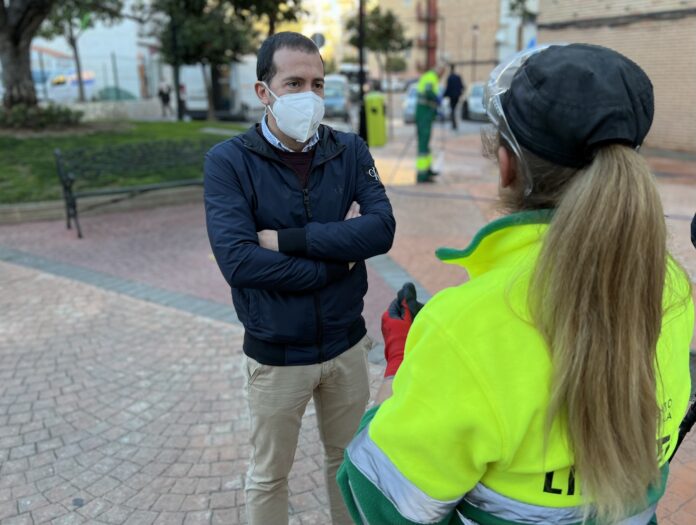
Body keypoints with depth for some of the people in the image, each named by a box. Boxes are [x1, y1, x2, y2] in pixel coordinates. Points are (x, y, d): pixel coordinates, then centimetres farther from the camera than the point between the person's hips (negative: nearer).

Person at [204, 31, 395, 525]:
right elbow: (239, 261, -24)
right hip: (275, 354, -2)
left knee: (349, 461, 24)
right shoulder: (228, 161, -13)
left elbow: (381, 228, -17)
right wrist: (339, 254, -17)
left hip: (347, 344, 3)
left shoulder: (350, 150, -4)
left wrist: (289, 239, -23)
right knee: (268, 476, 19)